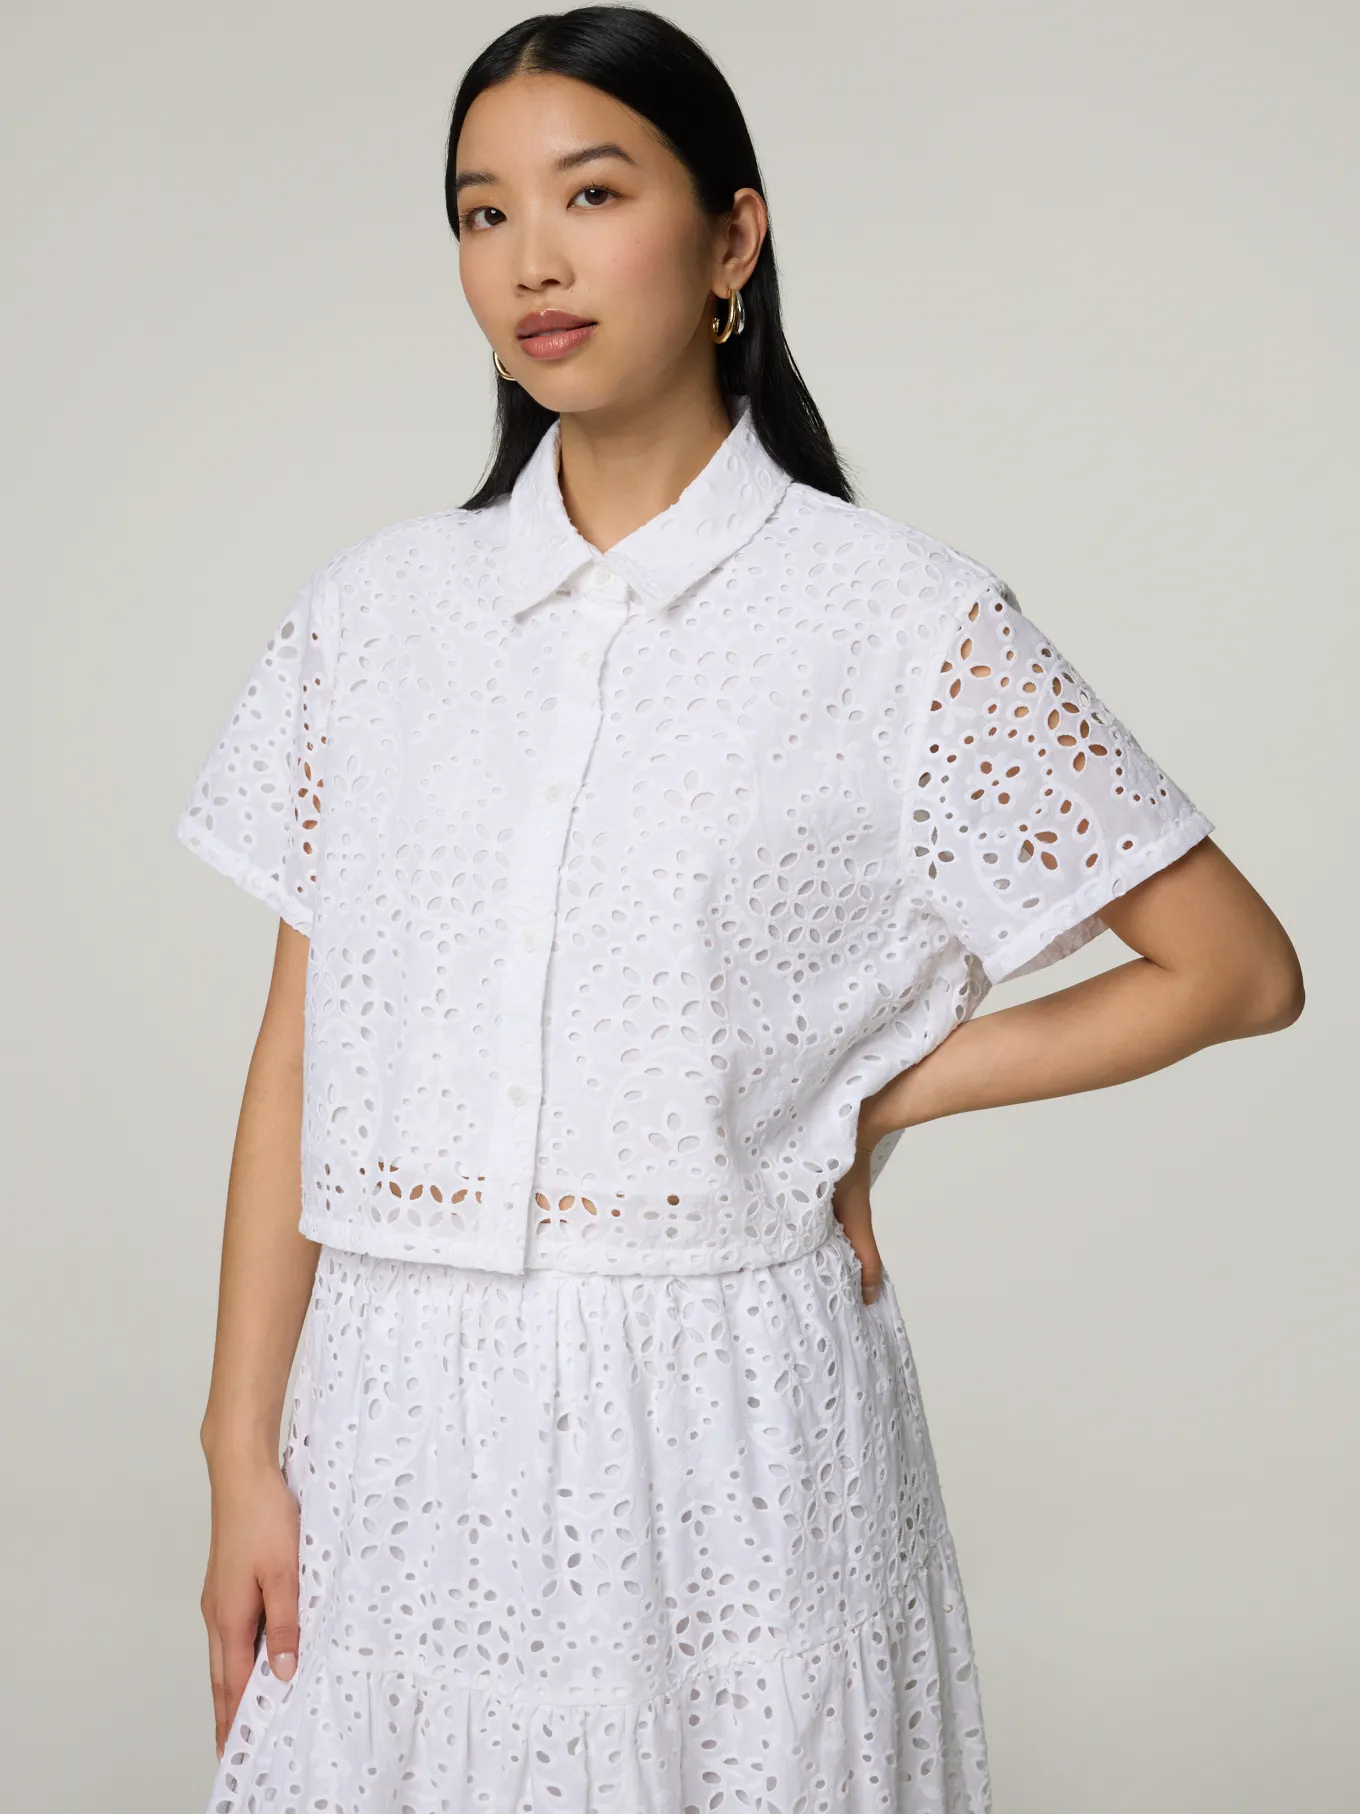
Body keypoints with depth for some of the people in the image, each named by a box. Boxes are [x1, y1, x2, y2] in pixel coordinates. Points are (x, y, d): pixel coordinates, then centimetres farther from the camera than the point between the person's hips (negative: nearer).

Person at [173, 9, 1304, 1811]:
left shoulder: (898, 622, -5)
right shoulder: (375, 614, 5)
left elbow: (1238, 968, 0)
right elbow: (300, 1051, 6)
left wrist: (862, 1105, -3)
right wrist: (243, 1456, 2)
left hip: (725, 1414, -2)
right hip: (404, 1412, 3)